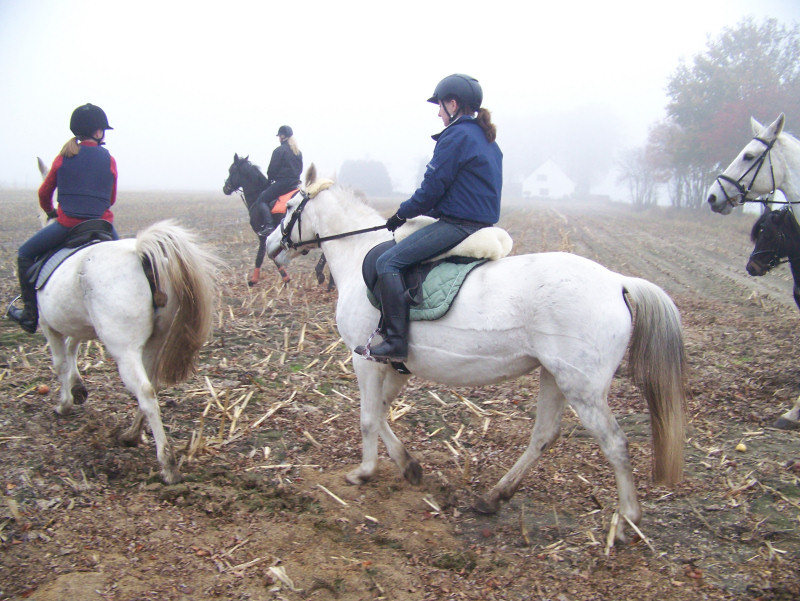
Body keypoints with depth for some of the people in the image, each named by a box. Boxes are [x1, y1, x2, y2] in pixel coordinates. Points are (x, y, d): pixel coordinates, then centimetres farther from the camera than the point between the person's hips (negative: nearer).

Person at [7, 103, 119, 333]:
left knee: (25, 254, 16)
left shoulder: (64, 157, 5)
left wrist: (50, 211, 32)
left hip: (67, 223, -1)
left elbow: (44, 192, 12)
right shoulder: (109, 159, 5)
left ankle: (30, 314, 12)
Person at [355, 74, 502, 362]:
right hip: (483, 226, 11)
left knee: (387, 262, -14)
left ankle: (396, 341, -18)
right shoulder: (487, 140, 18)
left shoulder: (456, 136, -12)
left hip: (456, 225, -11)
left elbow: (432, 189, -13)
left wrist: (402, 214, 3)